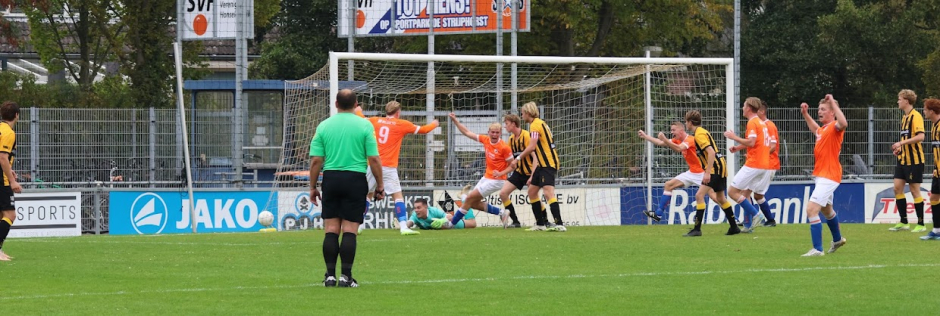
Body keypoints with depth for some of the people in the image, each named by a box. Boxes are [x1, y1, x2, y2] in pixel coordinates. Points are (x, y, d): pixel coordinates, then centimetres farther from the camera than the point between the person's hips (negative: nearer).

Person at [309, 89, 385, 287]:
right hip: (355, 179, -2)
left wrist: (313, 187, 9)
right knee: (350, 230, 0)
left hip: (331, 178, 2)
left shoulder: (324, 126, 3)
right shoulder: (364, 126, -2)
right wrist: (380, 185, 4)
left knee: (331, 230, 6)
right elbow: (374, 159, -5)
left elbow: (316, 160, 1)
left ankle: (330, 275, 3)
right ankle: (346, 276, -3)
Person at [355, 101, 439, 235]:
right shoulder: (402, 124, 2)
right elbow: (423, 130, 13)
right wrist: (434, 124, 35)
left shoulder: (375, 121, 9)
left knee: (367, 194, 15)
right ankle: (403, 226, -14)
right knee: (398, 196, -2)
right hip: (389, 167, -4)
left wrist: (358, 111, 52)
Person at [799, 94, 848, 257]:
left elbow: (843, 123, -41)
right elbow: (815, 129, 39)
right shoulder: (823, 129, 12)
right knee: (826, 209, 28)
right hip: (821, 175, 11)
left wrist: (833, 102, -35)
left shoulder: (834, 127, -15)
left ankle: (817, 249, -15)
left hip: (828, 177, -11)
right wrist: (805, 114, 30)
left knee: (811, 210, -18)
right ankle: (838, 239, 50)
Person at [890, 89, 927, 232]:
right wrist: (900, 148, 10)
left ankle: (921, 224, 4)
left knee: (915, 191, -4)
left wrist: (901, 143, -24)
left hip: (914, 160, -9)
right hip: (903, 160, 9)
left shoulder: (916, 116, -14)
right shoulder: (905, 118, 15)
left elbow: (920, 136, -24)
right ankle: (903, 222, 12)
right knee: (897, 188, 5)